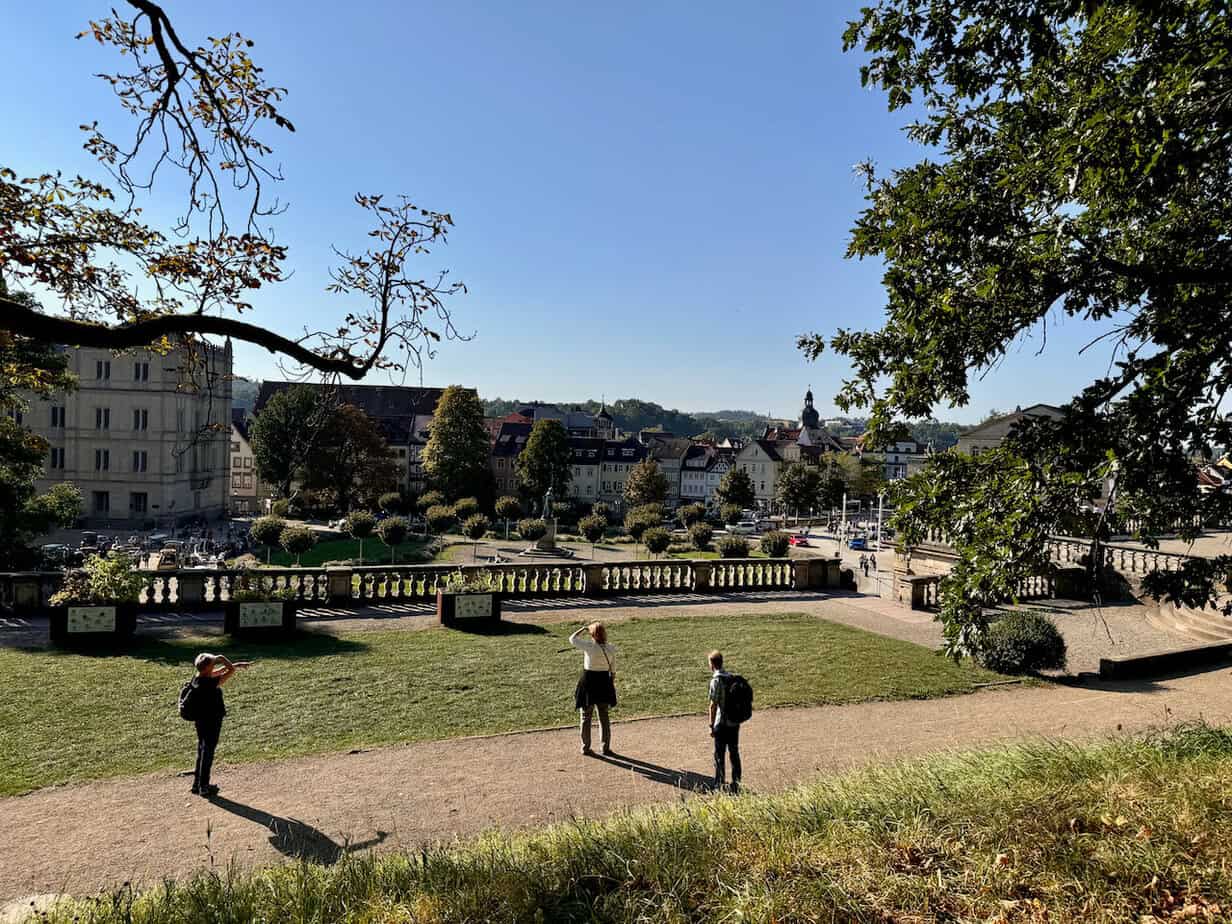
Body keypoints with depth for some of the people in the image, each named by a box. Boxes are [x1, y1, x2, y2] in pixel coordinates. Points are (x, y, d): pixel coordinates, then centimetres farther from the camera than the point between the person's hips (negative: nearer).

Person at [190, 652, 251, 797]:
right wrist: (222, 659, -12)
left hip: (201, 721, 9)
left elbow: (219, 671, 13)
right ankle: (204, 787, 13)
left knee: (202, 751, 19)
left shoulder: (197, 679, 0)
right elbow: (231, 671, -23)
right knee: (208, 753, 4)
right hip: (211, 722, -9)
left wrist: (238, 664, 10)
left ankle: (197, 784, 29)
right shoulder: (209, 683, -27)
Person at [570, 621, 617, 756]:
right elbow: (613, 669, 4)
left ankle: (585, 747, 21)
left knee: (586, 717, 13)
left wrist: (584, 629, 2)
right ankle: (606, 747, 20)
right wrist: (612, 684, 15)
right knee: (604, 717, 16)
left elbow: (572, 639, -5)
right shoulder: (611, 648, -6)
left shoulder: (589, 646, -19)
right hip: (604, 682, 3)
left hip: (589, 680, -3)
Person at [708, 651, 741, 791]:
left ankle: (719, 785, 11)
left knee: (719, 755, 5)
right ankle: (736, 783, 22)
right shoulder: (732, 677, 5)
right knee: (734, 753, 15)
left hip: (722, 724, -6)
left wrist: (711, 726, -10)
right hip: (735, 722, 6)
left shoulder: (716, 681, -16)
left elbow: (713, 705, -16)